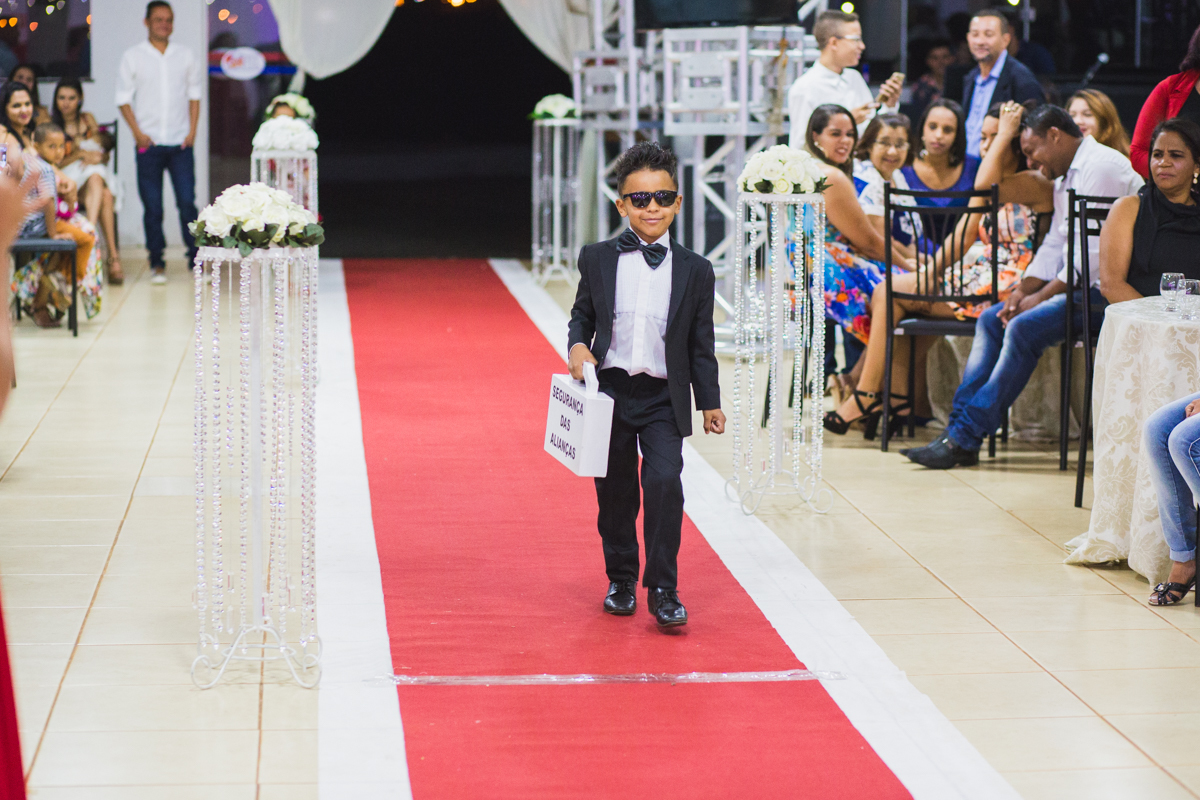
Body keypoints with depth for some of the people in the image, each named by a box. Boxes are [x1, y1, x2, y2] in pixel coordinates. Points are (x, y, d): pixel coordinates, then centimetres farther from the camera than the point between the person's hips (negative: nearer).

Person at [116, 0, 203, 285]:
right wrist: (137, 132, -7)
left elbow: (194, 95, 13)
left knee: (187, 202, -5)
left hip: (180, 143, 1)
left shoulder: (185, 56, 9)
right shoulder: (132, 57, 4)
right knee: (152, 206, 1)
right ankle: (157, 264, 8)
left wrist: (192, 131, 1)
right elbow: (123, 99, 4)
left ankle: (196, 260, 2)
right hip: (149, 143, -1)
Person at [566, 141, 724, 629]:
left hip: (665, 399, -1)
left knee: (664, 482, -16)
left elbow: (701, 343, 7)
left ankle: (663, 590, -7)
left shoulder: (695, 271, 2)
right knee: (615, 491, 10)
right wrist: (578, 345, -9)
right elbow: (582, 314, 12)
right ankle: (621, 580, 28)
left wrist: (709, 401, 6)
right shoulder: (597, 260, 2)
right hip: (610, 391, 1)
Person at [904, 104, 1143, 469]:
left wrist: (1041, 296, -17)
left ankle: (965, 438, -23)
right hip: (1078, 286, 11)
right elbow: (1054, 246, 17)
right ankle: (959, 423, -7)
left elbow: (1094, 252, -20)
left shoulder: (1101, 167, -14)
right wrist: (1023, 289, 1)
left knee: (1025, 327, -25)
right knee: (991, 320, 2)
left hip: (1105, 289, -11)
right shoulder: (1065, 177, 20)